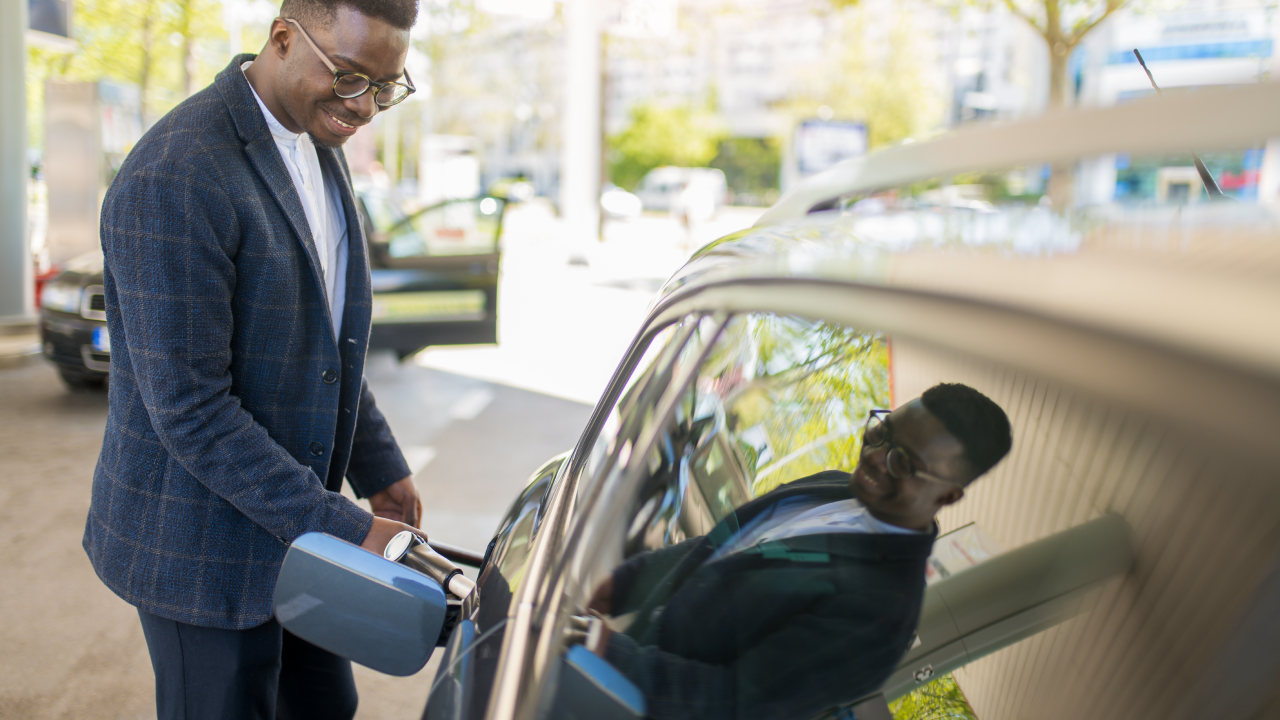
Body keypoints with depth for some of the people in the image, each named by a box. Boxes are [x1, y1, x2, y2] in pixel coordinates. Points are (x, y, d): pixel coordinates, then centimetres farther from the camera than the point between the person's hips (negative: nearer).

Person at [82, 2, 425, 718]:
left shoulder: (318, 147, 6)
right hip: (200, 547, -8)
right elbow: (189, 409, -25)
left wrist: (382, 468, 11)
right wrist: (341, 527, -23)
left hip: (291, 519, 8)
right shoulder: (173, 178, -24)